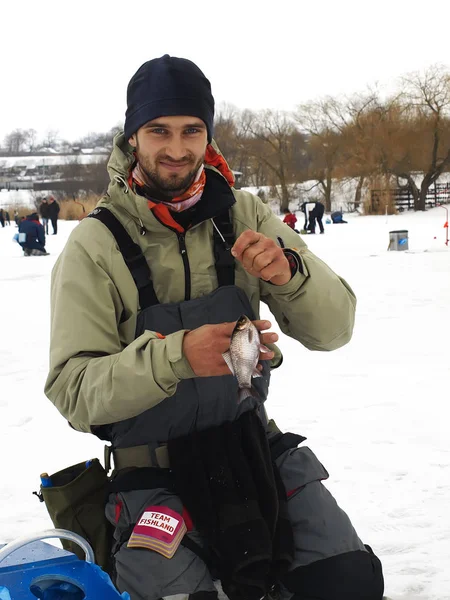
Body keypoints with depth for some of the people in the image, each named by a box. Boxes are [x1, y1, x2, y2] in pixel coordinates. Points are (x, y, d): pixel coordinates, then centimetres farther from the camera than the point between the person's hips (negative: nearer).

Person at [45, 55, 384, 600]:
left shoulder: (243, 216, -1)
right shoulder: (94, 246, -8)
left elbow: (332, 329, -3)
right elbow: (73, 391, -13)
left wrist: (289, 273, -24)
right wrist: (176, 356, -30)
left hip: (253, 444, 3)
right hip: (153, 469, -2)